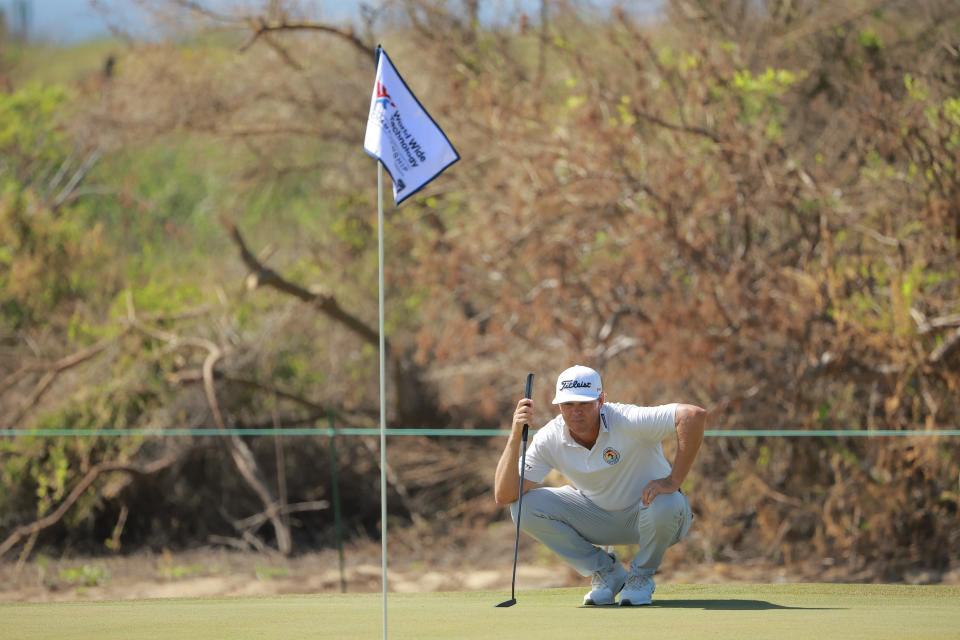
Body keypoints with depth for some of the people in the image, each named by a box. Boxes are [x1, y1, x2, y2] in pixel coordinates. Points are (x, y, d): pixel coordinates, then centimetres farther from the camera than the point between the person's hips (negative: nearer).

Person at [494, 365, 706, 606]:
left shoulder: (627, 421, -29)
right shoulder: (550, 439, -16)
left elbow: (694, 415, -41)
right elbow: (503, 496, -21)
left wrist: (673, 481, -38)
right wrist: (515, 437, -31)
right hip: (600, 518, 4)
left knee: (663, 505, -40)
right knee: (526, 507, -16)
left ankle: (641, 577, -6)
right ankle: (607, 573, 0)